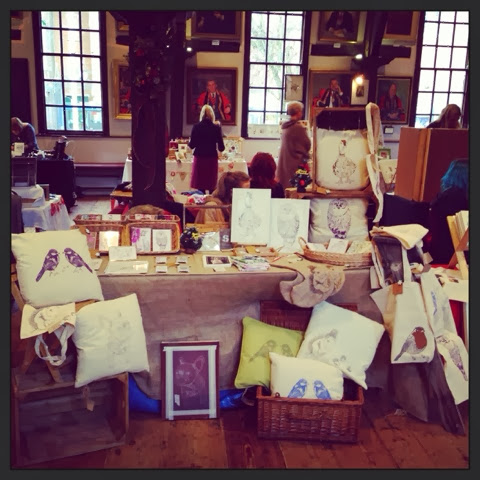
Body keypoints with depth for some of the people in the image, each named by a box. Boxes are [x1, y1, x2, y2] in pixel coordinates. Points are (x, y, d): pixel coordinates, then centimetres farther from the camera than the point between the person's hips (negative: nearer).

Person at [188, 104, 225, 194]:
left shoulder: (196, 127, -2)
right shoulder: (216, 127, -4)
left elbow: (191, 145, 0)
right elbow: (221, 147, -3)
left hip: (199, 157, 0)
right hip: (212, 158, 0)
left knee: (200, 187, 4)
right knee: (212, 187, 5)